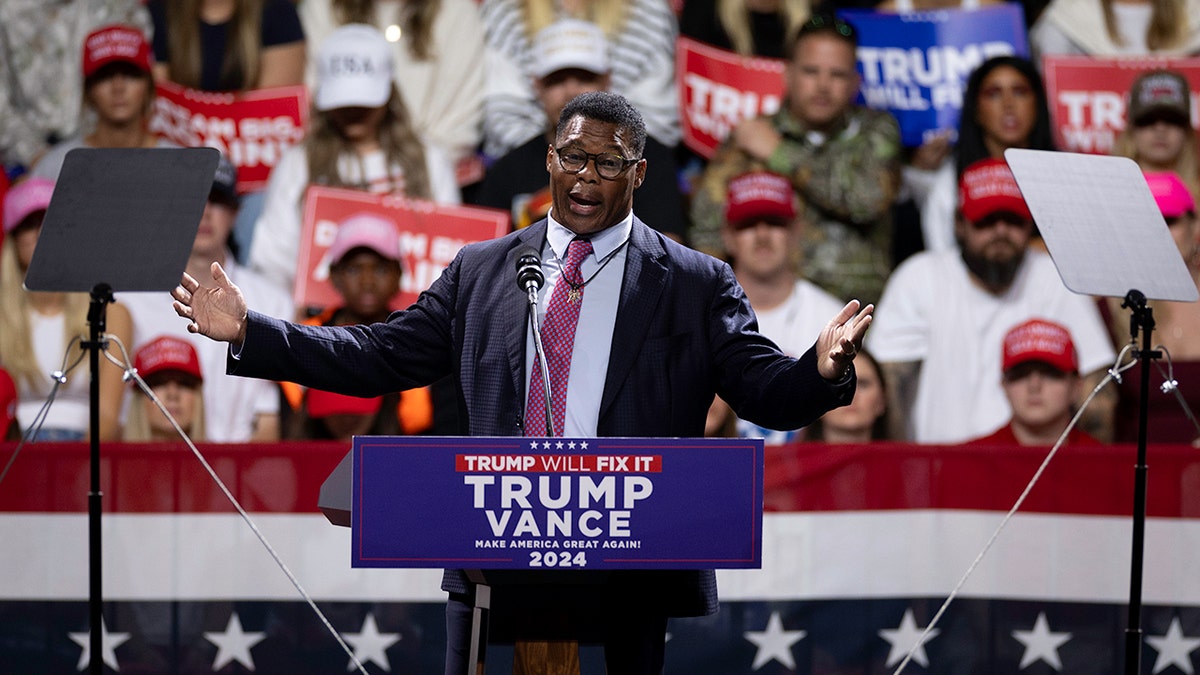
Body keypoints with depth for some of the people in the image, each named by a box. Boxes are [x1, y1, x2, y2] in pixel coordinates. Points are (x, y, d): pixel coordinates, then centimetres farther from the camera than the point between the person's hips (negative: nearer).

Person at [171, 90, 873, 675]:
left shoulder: (696, 285, 5)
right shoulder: (480, 272, 13)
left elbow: (766, 390, -3)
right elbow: (379, 357, 14)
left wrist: (821, 371, -26)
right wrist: (248, 333, 6)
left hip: (627, 573, -2)